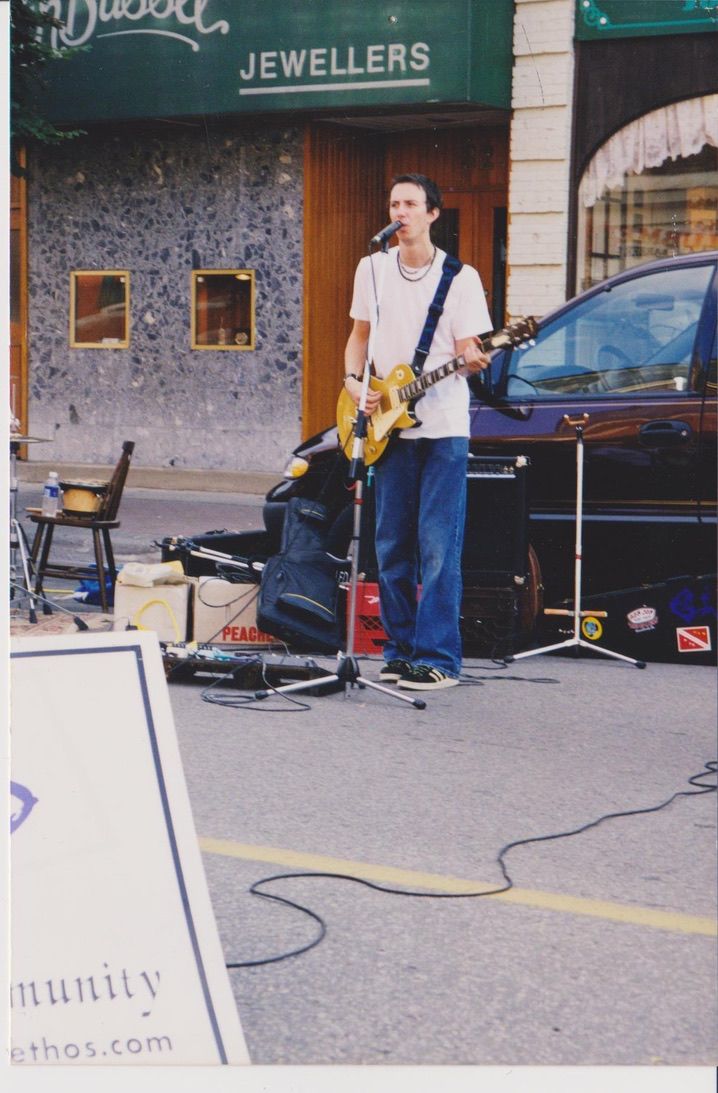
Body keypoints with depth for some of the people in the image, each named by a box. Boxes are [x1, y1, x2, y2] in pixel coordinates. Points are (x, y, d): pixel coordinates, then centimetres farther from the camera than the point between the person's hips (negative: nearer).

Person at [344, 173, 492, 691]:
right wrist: (353, 381, 1)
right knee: (392, 547, 7)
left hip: (443, 428, -4)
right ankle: (401, 649, 17)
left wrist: (474, 360, -27)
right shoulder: (372, 269, 10)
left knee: (439, 548, -7)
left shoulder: (461, 277, -1)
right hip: (388, 427, 4)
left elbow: (467, 353, -3)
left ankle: (437, 658, -4)